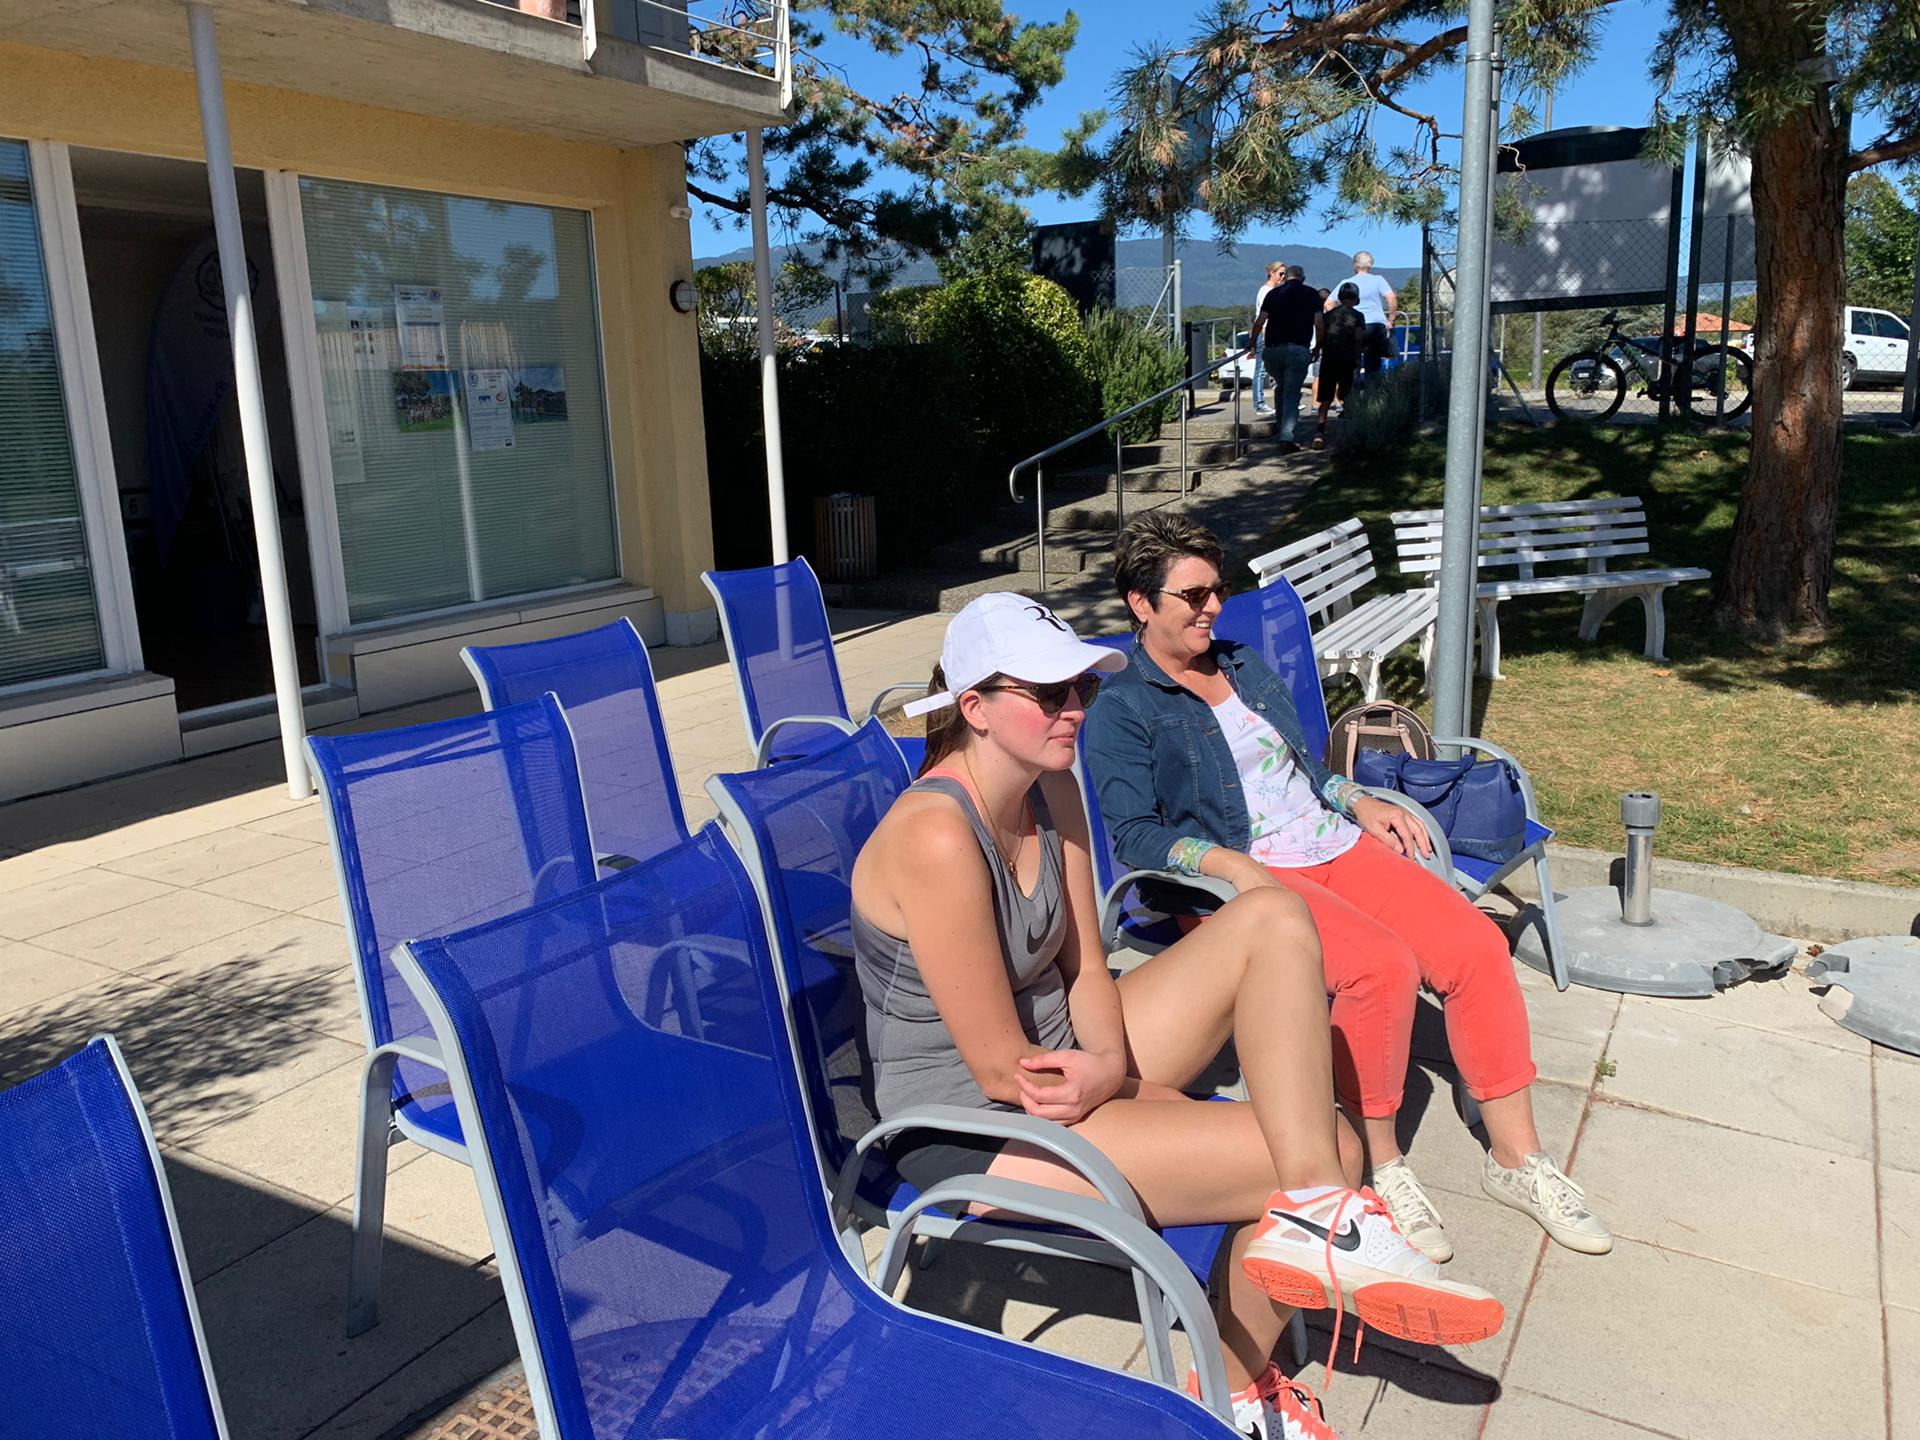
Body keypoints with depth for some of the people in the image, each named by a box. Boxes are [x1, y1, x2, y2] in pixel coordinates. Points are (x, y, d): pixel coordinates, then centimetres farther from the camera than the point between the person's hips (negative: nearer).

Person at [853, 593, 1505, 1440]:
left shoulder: (1051, 793, 0)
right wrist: (1112, 1079, -9)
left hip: (1064, 1065, 9)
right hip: (973, 1129, -9)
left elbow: (1085, 969, 3)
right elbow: (1001, 1069, -23)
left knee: (1272, 920, -8)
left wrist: (1109, 1066, -16)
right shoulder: (936, 838, -27)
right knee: (1330, 1149, -17)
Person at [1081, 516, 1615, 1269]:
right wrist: (1229, 862, -25)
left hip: (1335, 846, 7)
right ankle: (1379, 1165, -10)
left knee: (1477, 944, -13)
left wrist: (1362, 804, 9)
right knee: (1385, 967, -31)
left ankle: (1515, 1156, 1)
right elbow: (1134, 834, -11)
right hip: (1244, 875, -7)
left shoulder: (1247, 667, 21)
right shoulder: (1119, 712, -1)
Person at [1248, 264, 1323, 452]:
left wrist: (1252, 344, 15)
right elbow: (1319, 324, 1)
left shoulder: (1273, 293, 10)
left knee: (1280, 387, 22)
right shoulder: (1311, 295, 7)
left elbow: (1259, 322, 3)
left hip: (1273, 348, 2)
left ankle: (1281, 429, 30)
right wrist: (1317, 348, 12)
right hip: (1298, 349, -2)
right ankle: (1286, 436, -12)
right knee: (1292, 393, -2)